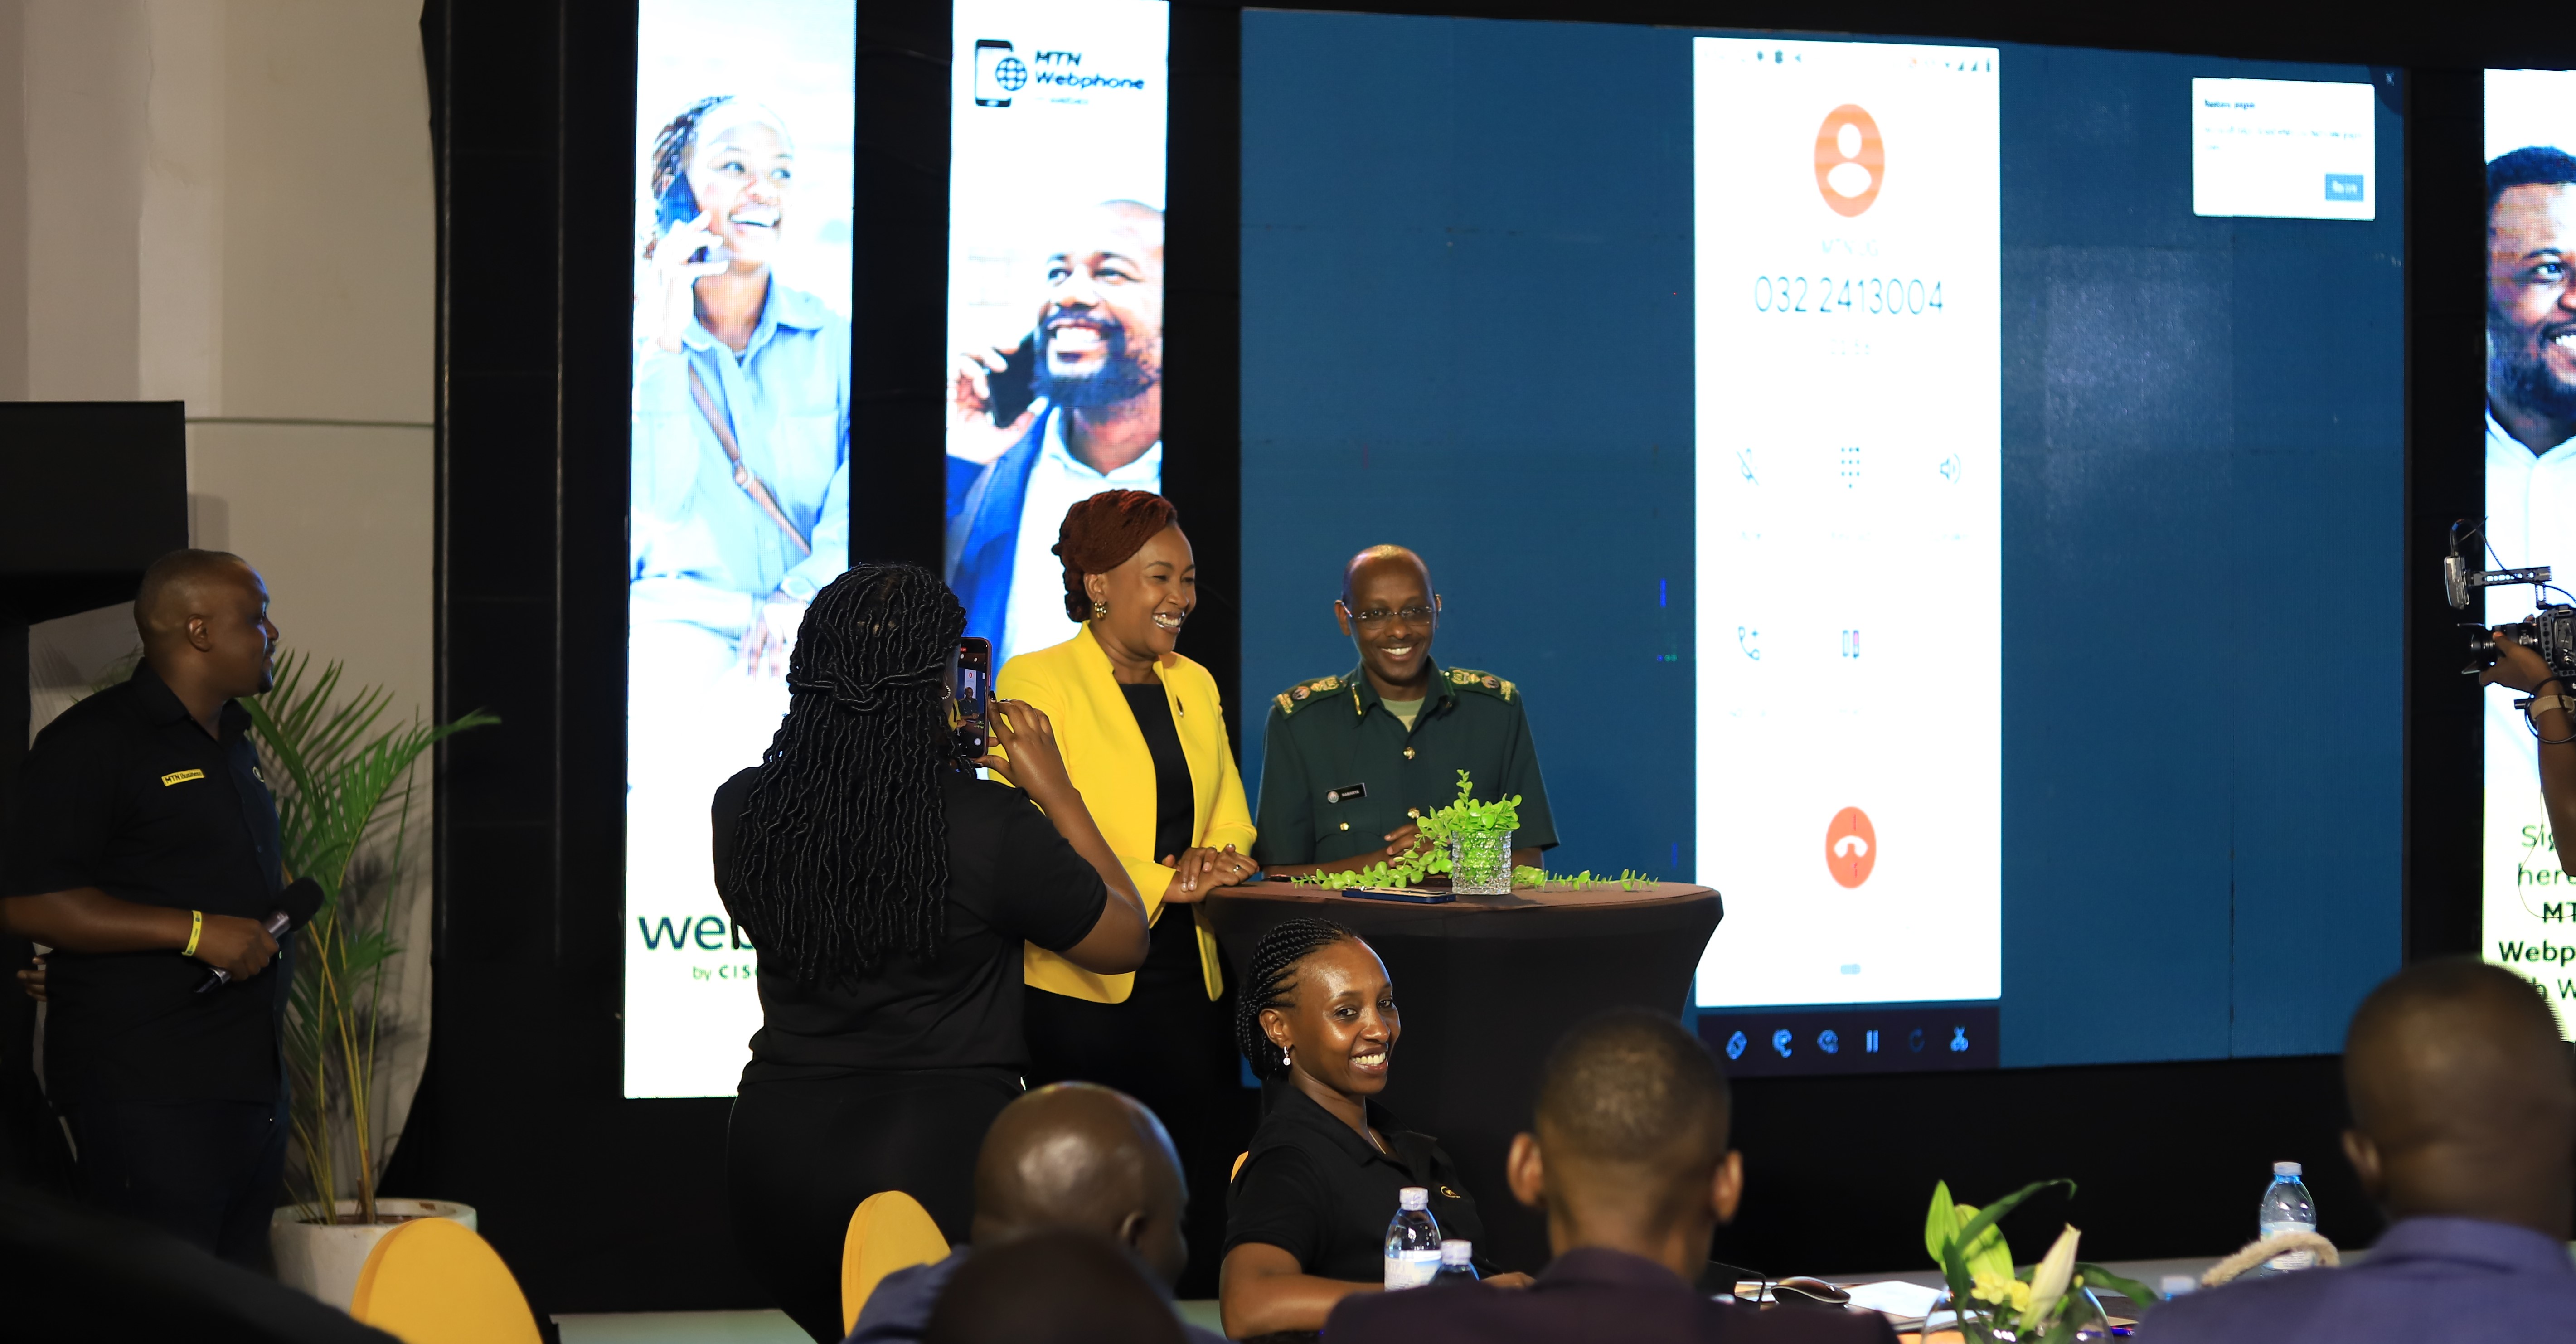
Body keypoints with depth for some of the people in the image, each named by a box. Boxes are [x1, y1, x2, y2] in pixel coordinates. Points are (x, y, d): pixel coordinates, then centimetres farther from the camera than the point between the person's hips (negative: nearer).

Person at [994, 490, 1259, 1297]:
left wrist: (1215, 860, -6)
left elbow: (1231, 824, 18)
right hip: (1085, 988, -6)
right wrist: (1165, 884, -18)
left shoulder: (1195, 685, 17)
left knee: (1205, 1205, 1)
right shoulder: (1036, 680, -4)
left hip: (1192, 981, 6)